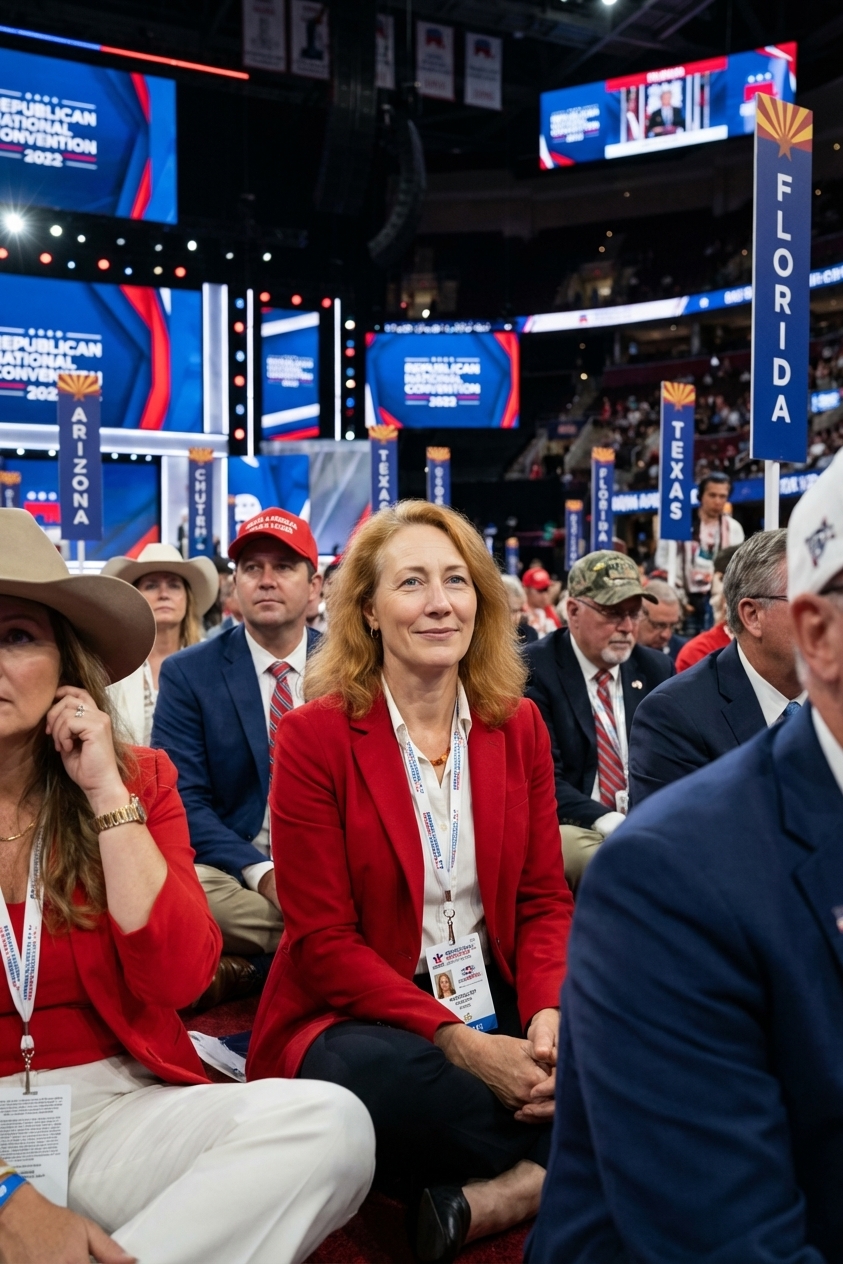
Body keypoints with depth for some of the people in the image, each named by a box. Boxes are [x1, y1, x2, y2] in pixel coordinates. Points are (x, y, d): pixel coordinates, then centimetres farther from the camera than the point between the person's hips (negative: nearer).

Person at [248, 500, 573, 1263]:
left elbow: (544, 901, 4)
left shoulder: (519, 724, 2)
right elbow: (323, 941, -12)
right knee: (372, 1078, -37)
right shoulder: (316, 735, -11)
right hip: (358, 1011, -3)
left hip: (494, 996, 4)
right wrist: (456, 1041, -23)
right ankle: (563, 1170, -13)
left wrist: (548, 1014, -17)